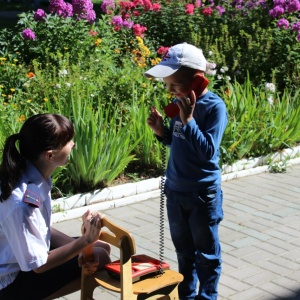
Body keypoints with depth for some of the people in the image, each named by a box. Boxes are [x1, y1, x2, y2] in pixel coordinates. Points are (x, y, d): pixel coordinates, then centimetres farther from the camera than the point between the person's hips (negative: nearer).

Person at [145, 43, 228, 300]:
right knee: (183, 250, 21)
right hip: (175, 191, 7)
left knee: (206, 253, 11)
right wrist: (161, 130, -7)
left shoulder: (214, 107, -19)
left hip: (203, 194, -6)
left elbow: (207, 151, -25)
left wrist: (188, 120, -29)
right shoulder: (180, 103, 0)